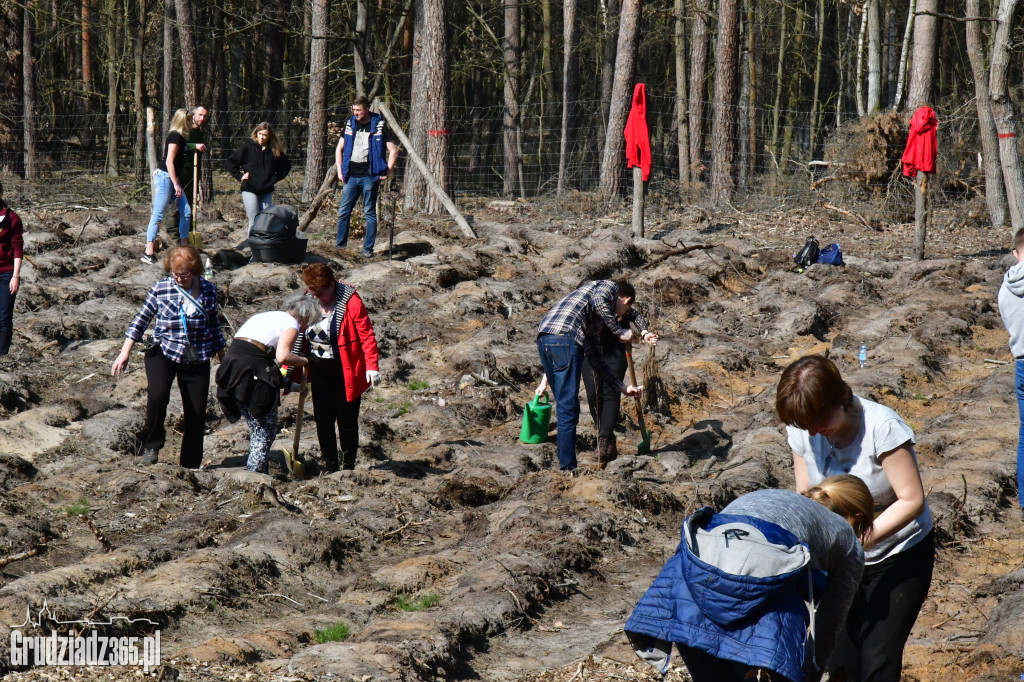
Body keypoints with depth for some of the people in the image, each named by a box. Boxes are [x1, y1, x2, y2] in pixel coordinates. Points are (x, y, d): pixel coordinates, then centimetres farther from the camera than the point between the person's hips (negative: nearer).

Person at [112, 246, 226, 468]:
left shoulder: (208, 290, 2)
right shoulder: (160, 289, -4)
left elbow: (214, 325, 15)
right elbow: (141, 320, 3)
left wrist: (222, 357, 20)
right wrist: (125, 353, -1)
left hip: (196, 358, 2)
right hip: (163, 352, -2)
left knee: (197, 413, 1)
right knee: (158, 394, -29)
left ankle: (191, 465, 16)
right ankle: (151, 446, -8)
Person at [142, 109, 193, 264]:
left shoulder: (180, 137, 15)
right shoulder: (175, 137, -14)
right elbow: (169, 162, -19)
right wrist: (176, 184, -20)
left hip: (173, 179, 10)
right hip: (165, 177, -10)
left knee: (186, 212, 7)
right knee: (158, 215, -11)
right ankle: (149, 253, -13)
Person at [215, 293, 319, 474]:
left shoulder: (266, 316, 27)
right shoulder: (291, 324, 1)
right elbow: (283, 356, -16)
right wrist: (304, 361, 4)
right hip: (253, 369, -8)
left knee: (256, 427, 18)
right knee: (267, 428, 2)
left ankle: (254, 469, 19)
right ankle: (255, 472, -1)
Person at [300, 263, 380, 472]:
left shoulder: (351, 301, -14)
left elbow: (366, 335, -12)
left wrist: (372, 366, -19)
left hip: (345, 370, -5)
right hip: (319, 369, 5)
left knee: (347, 420, 2)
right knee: (323, 419, 7)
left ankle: (349, 467, 14)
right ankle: (330, 466, 18)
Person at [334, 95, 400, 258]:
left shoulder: (379, 126, -2)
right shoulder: (350, 125, 10)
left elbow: (393, 150, 0)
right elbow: (339, 149, 18)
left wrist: (388, 172, -7)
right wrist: (340, 171, 9)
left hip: (369, 176, -4)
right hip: (351, 176, 4)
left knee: (369, 213, -1)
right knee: (343, 211, 2)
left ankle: (368, 249, 2)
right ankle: (340, 244, 11)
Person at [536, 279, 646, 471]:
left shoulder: (597, 320, 36)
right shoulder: (610, 286, 15)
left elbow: (596, 359, 36)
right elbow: (598, 301, -9)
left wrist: (623, 387, 41)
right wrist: (619, 331, 1)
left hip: (544, 340, 9)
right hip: (563, 337, -9)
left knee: (564, 406, 17)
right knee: (569, 408, -6)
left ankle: (566, 465, 21)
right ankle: (568, 468, -5)